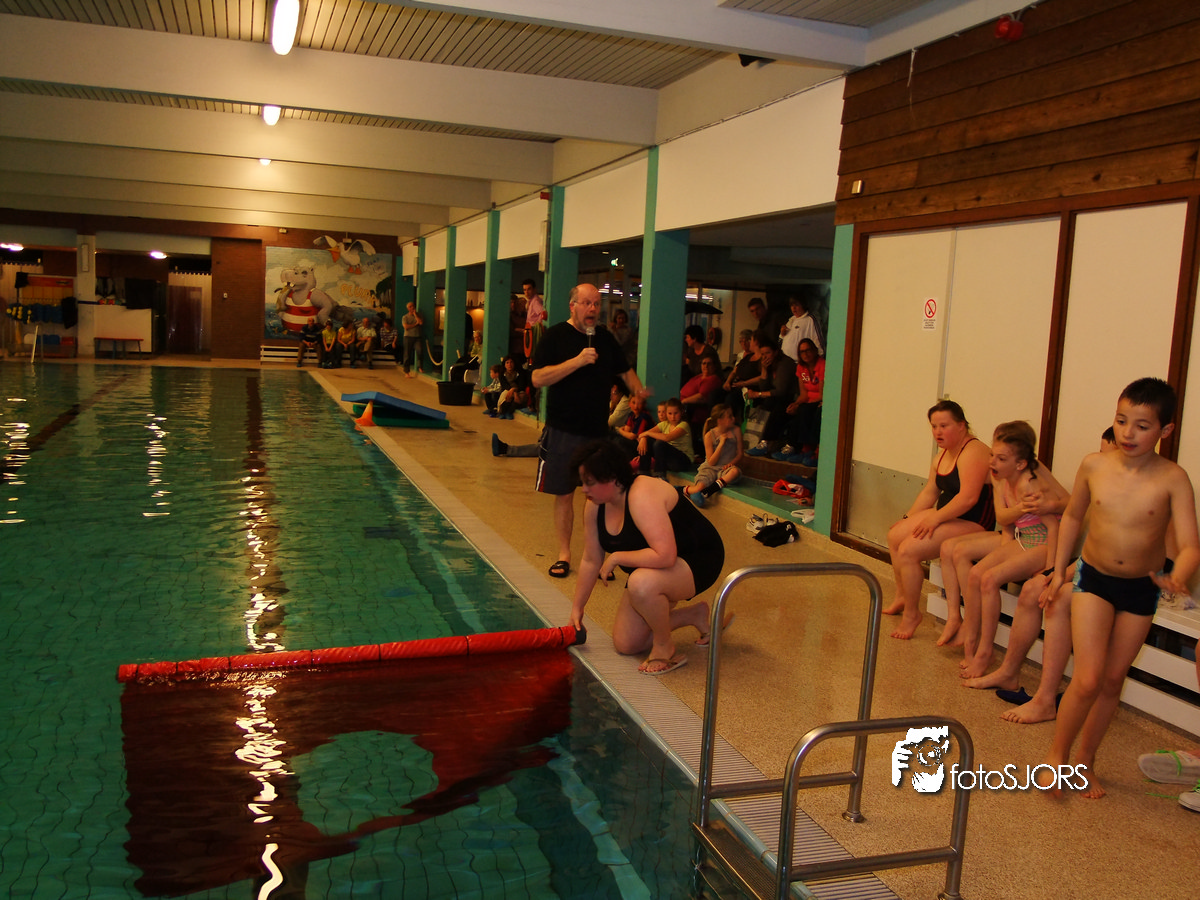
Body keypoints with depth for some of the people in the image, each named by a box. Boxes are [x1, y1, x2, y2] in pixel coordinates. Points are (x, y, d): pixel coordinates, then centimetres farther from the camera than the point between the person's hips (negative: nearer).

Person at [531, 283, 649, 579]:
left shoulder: (604, 337, 10)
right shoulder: (555, 336, -5)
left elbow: (624, 370, 23)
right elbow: (538, 378, -16)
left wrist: (637, 389, 4)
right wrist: (578, 360, -22)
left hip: (599, 430, 4)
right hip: (563, 431, -4)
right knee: (564, 494, 4)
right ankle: (564, 553, 17)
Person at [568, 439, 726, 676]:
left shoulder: (642, 496, -32)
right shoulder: (595, 507, -5)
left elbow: (664, 556, -41)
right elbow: (591, 561, 5)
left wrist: (616, 558, -29)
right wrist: (577, 608, 9)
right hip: (654, 569, 9)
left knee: (641, 583, -41)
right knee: (625, 644, 8)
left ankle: (666, 648, -12)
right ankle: (694, 614, 24)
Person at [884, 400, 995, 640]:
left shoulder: (973, 452, -19)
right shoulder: (943, 454, 12)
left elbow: (968, 497, -27)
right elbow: (929, 492, 19)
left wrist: (936, 518, -23)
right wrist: (907, 519, 13)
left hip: (971, 525, -10)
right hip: (945, 516, 10)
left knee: (908, 550, -21)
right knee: (894, 535, 6)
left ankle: (911, 613, -5)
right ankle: (902, 596, 19)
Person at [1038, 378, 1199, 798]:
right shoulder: (1094, 466, -10)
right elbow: (1073, 516, 7)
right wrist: (1059, 569, 8)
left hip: (1141, 589, 1)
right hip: (1093, 578, 0)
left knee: (1113, 680, 12)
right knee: (1088, 678, -10)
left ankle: (1085, 761, 30)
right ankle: (1056, 755, 11)